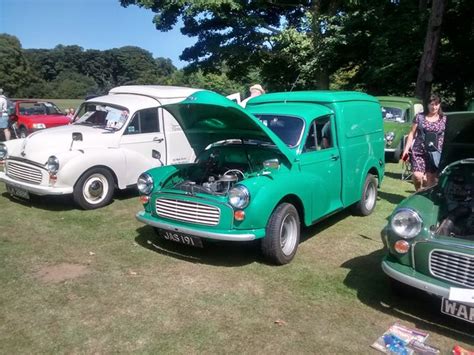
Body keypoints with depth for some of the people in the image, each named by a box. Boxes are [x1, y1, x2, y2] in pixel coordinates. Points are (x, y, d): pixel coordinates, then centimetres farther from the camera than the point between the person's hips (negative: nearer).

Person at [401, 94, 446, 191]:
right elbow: (412, 134, 8)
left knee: (431, 179, 0)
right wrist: (406, 149, 2)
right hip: (418, 151, 0)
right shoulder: (420, 117, 6)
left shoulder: (444, 120, 7)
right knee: (417, 176, -13)